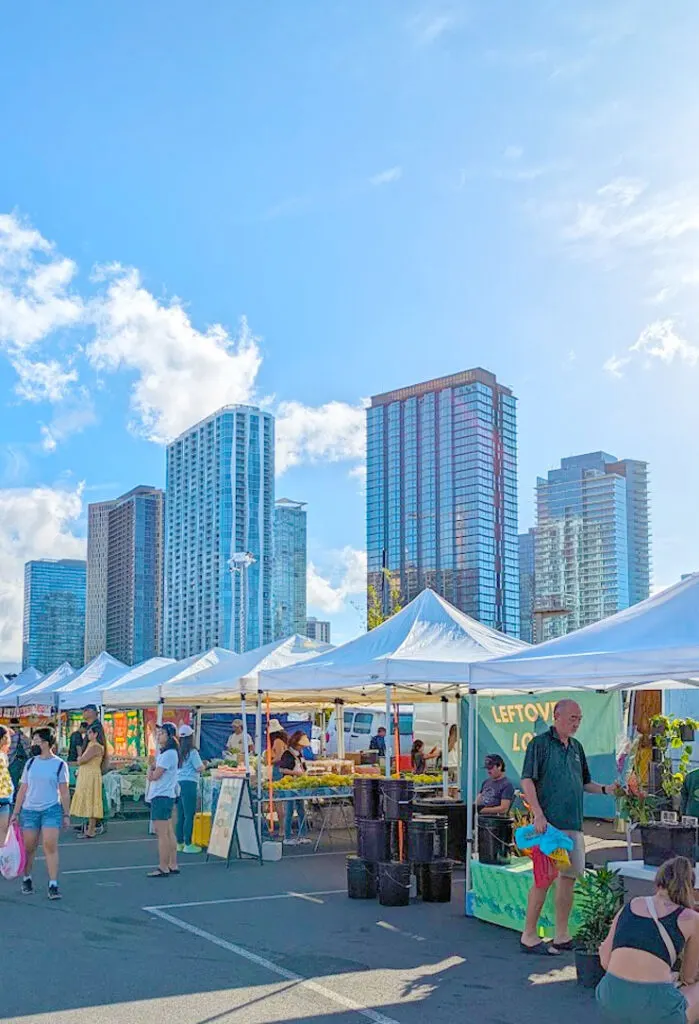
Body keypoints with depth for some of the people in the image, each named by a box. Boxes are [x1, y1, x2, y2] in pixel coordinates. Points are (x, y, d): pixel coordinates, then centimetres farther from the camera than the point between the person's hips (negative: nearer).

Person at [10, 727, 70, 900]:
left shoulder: (59, 764, -1)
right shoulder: (30, 763, 9)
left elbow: (64, 791, 1)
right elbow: (23, 789, 12)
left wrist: (66, 814, -1)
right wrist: (16, 812, 9)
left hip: (51, 810, -3)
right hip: (29, 810, 3)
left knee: (50, 846, -11)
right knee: (28, 847, 8)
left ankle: (53, 885, -7)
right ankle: (26, 879, 27)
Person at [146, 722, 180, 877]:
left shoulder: (168, 754, -15)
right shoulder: (163, 753, 17)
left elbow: (154, 776, -16)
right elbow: (152, 775, 18)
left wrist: (151, 769, 3)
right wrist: (152, 770, -2)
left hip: (162, 796, -10)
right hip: (166, 795, 10)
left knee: (161, 833, -7)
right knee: (169, 832, 12)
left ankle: (163, 868, -5)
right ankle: (173, 865, 17)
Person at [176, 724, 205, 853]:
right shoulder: (192, 752, -11)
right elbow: (200, 768, -11)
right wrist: (204, 764, 8)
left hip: (178, 783, 7)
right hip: (189, 784, -7)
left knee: (180, 816, 13)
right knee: (189, 815, -2)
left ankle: (179, 843, 19)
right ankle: (188, 844, -1)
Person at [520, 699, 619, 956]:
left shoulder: (576, 747, 17)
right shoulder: (540, 743, -5)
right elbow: (527, 781, -11)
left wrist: (605, 789, 6)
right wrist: (538, 814, -19)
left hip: (573, 824, 8)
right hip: (549, 823, -8)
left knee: (569, 876, 9)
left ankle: (562, 936, 18)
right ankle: (529, 936, 1)